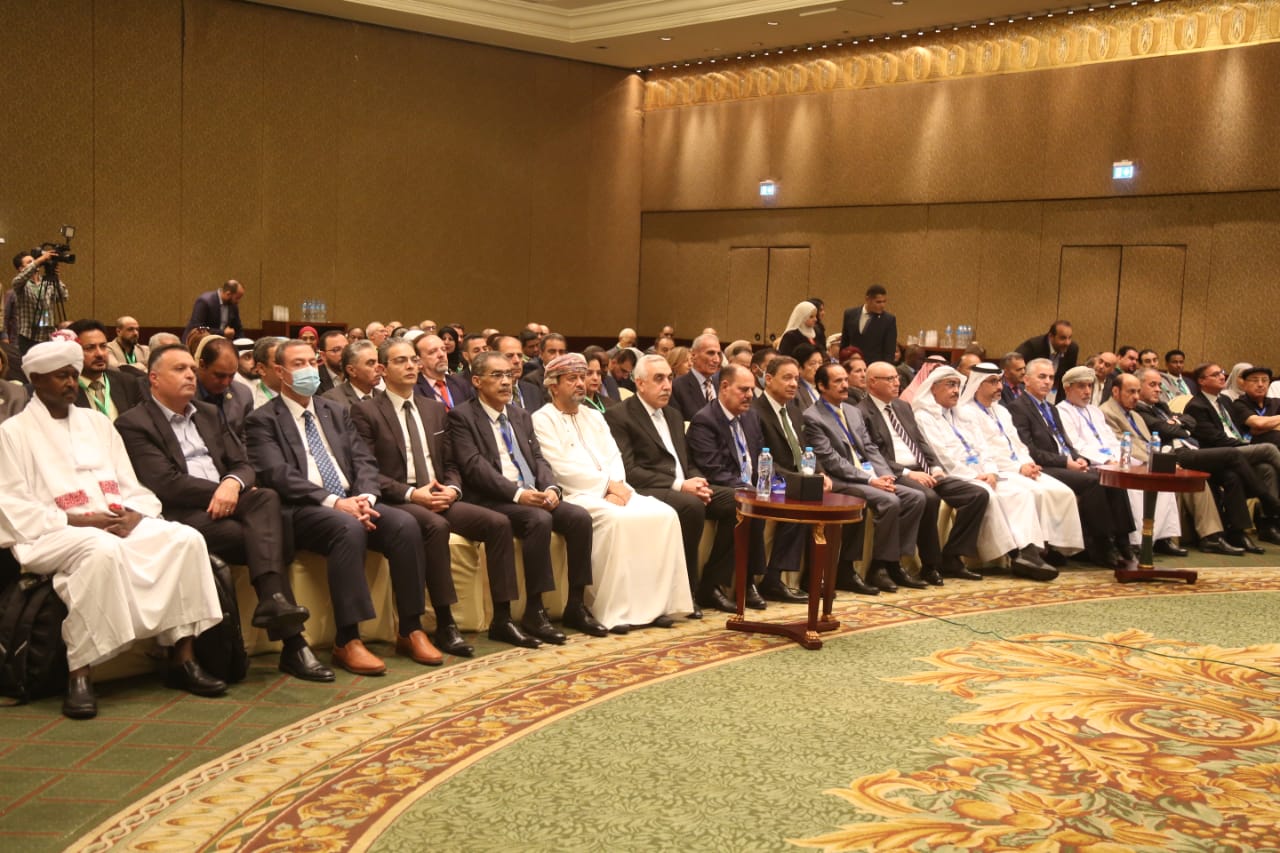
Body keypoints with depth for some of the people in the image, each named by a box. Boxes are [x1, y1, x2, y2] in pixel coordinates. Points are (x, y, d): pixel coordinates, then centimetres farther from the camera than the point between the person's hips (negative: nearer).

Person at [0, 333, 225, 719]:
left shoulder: (97, 422, 21)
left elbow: (131, 487, 16)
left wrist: (133, 515, -7)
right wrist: (77, 520, -16)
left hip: (121, 524, 5)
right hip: (56, 532, -5)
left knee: (185, 539, -22)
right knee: (103, 551, -40)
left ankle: (182, 658, -18)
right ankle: (80, 675, -35)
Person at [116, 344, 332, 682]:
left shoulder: (208, 415, 25)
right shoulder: (133, 424, 2)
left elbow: (243, 465, 16)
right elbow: (165, 483, -10)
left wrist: (233, 484, -9)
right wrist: (220, 491, -7)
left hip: (224, 502, 6)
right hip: (182, 514, -6)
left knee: (267, 497, -29)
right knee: (264, 537, -27)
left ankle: (272, 600, -44)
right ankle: (292, 643, -27)